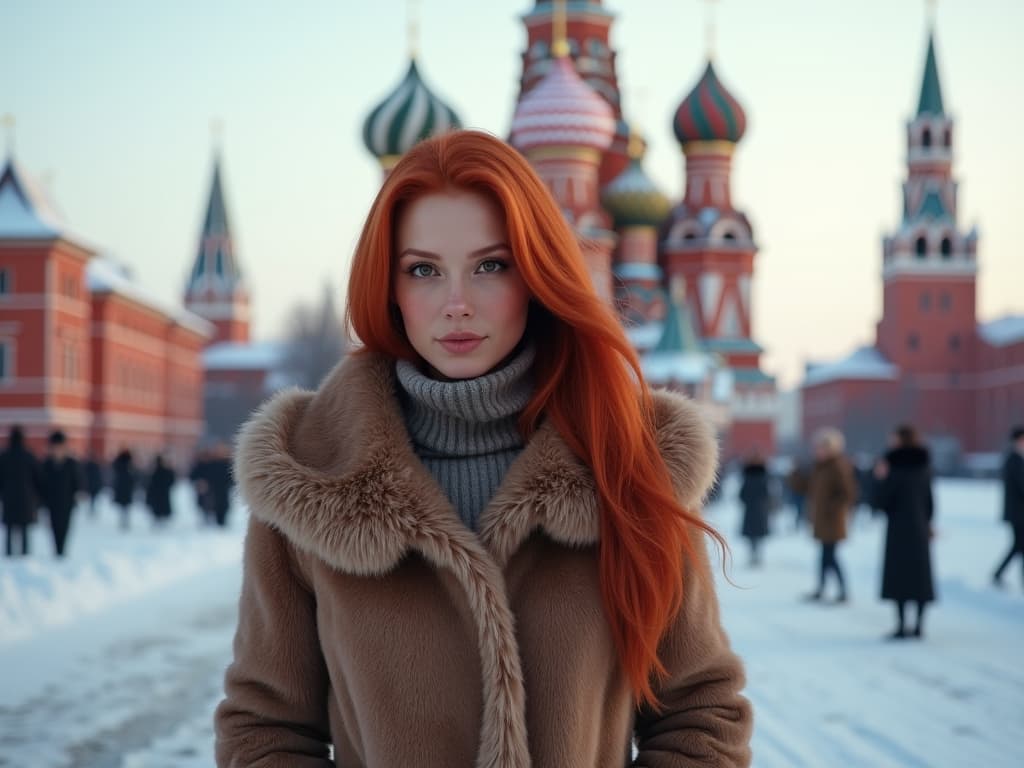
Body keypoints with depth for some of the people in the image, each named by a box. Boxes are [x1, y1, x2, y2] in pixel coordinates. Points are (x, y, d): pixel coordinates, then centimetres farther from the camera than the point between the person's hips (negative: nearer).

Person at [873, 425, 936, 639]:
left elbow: (882, 502, -12)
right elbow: (930, 501, 7)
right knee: (920, 574, 9)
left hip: (899, 528, -5)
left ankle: (901, 625, -3)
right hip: (920, 527, 5)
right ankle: (919, 625, 9)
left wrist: (879, 480, -1)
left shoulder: (895, 470, -13)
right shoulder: (924, 467, 3)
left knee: (898, 575, 0)